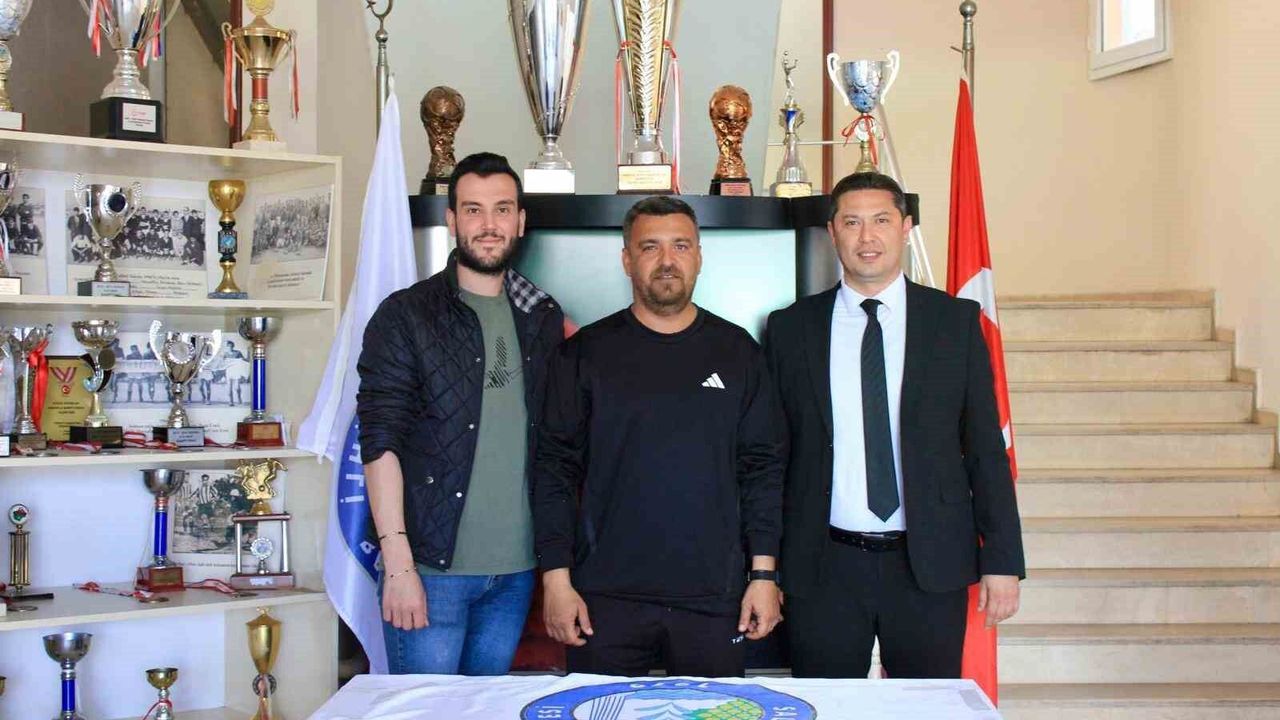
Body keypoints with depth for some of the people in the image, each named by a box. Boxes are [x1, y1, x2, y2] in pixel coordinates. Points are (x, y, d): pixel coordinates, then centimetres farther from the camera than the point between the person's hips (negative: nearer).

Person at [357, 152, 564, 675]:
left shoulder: (544, 319, 10)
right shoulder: (405, 316, -3)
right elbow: (381, 443, -9)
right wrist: (398, 562, -16)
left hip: (515, 570, 4)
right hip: (431, 567, -4)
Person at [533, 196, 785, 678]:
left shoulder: (736, 351, 7)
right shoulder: (586, 353, 3)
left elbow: (763, 467, 6)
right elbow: (554, 467, 1)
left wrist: (764, 573, 0)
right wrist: (556, 578, -5)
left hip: (713, 597, 1)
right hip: (606, 596, -1)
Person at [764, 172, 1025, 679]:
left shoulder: (956, 320, 3)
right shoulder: (790, 328, 4)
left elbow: (986, 446, 3)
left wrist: (1002, 560, -1)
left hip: (931, 565, 0)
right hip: (822, 567, 0)